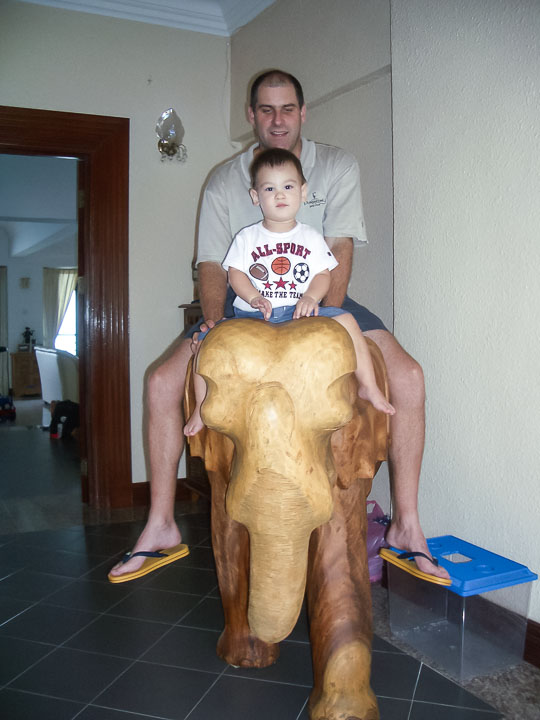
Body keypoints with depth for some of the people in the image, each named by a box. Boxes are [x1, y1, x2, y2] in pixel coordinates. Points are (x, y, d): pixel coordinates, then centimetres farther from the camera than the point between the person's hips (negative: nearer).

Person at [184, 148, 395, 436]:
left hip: (299, 314, 0)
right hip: (251, 315, 0)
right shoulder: (246, 237, 10)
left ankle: (368, 386, -11)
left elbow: (323, 274, 5)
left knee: (345, 320, -22)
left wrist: (311, 296, -16)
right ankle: (202, 406, -5)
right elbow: (235, 273, 3)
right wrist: (255, 298, -15)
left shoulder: (311, 237, 11)